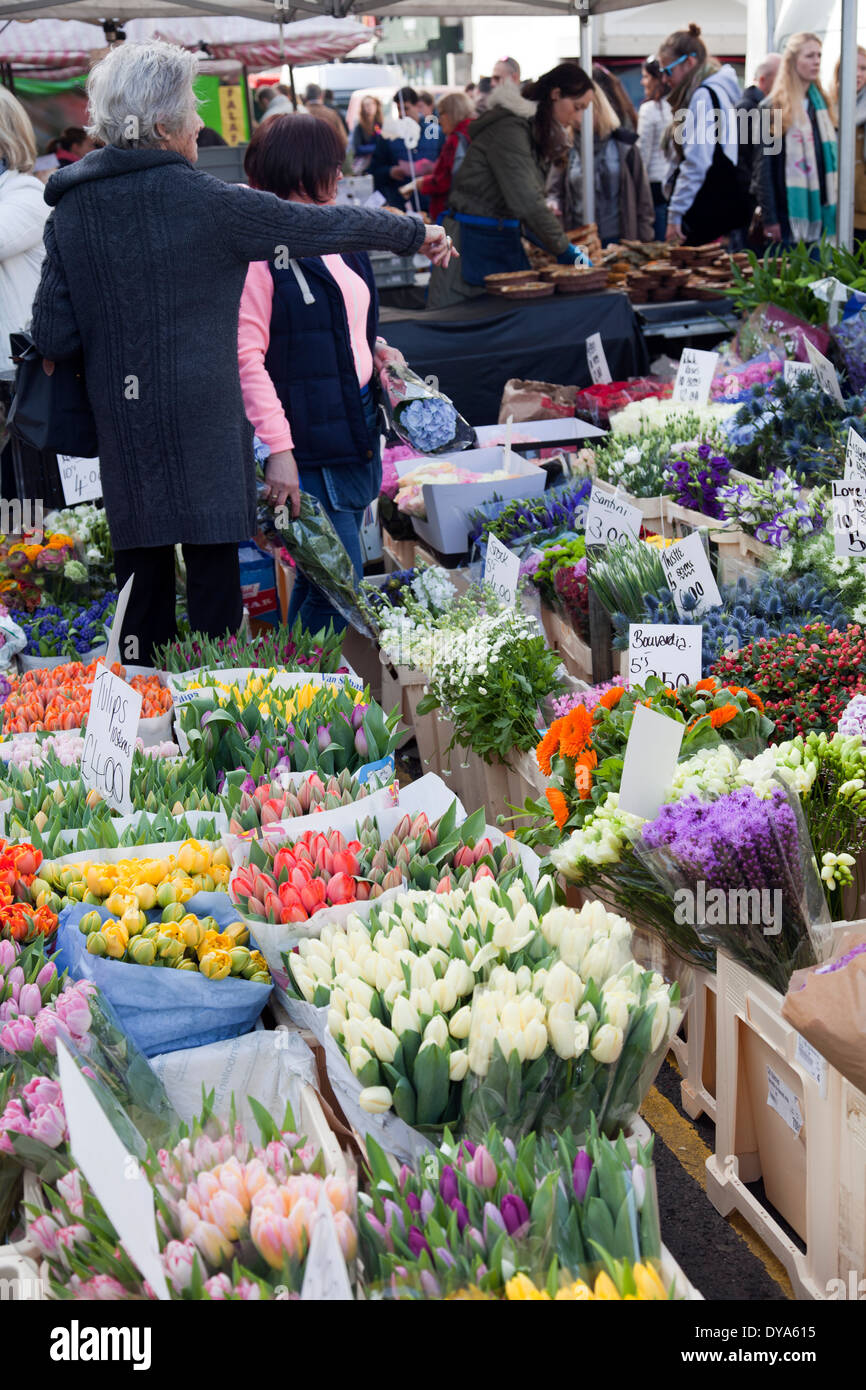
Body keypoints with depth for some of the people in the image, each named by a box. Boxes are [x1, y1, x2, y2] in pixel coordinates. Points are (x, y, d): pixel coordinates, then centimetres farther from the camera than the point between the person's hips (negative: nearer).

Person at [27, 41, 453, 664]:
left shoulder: (69, 209, 4)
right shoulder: (207, 201, -9)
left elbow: (54, 337, 3)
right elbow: (320, 226, 0)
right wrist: (415, 233, 13)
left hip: (120, 423, 5)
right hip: (203, 421, -4)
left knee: (140, 573, 11)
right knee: (213, 571, 3)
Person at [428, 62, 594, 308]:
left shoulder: (536, 130, 14)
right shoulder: (509, 128, -17)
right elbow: (526, 201, -23)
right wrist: (563, 249, -17)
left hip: (505, 238, 10)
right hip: (475, 239, -10)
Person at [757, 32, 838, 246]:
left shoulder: (822, 103, 14)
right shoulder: (773, 108, -3)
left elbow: (832, 155, 17)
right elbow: (764, 166, -6)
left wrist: (833, 205, 9)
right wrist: (769, 218, -12)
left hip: (820, 210, 5)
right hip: (788, 211, -5)